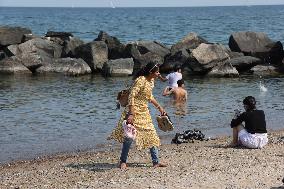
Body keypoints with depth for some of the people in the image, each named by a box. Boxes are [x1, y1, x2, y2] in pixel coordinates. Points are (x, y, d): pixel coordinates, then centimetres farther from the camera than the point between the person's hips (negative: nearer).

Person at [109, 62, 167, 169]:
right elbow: (131, 96, -25)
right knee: (129, 136, -6)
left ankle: (156, 162, 12)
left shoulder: (151, 80, 7)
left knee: (152, 136, 7)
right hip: (135, 111, -9)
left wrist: (159, 107, 24)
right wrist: (131, 114, -31)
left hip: (144, 112, 9)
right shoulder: (141, 80, -20)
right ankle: (123, 162, 8)